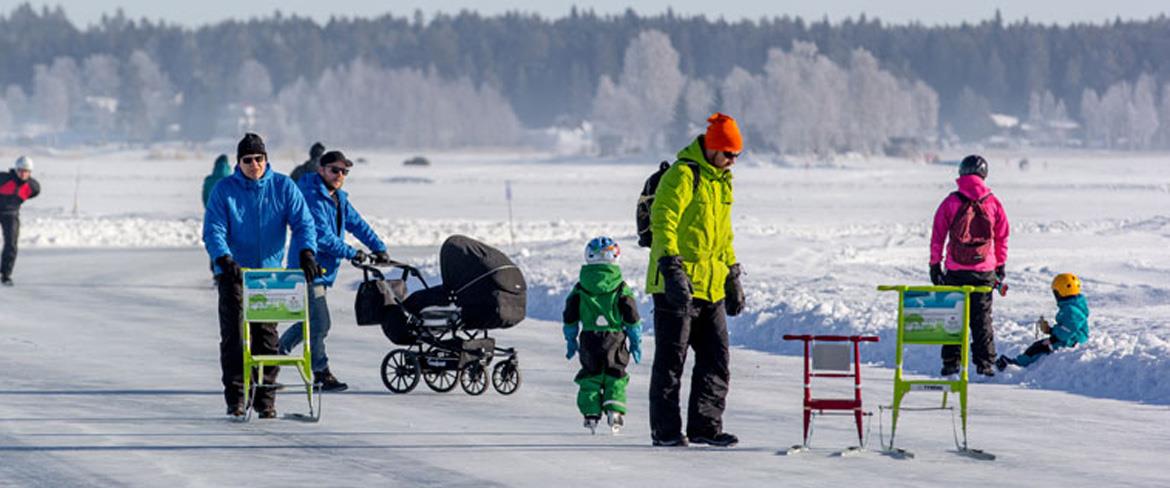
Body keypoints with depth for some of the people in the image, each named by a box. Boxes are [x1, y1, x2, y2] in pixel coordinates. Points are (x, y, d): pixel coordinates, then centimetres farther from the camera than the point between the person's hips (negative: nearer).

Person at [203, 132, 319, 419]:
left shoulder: (283, 187, 2)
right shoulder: (224, 190, -3)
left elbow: (302, 222, -4)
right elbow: (213, 230, -10)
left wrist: (306, 252, -23)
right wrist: (224, 259, -28)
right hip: (233, 274, -2)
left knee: (267, 338, 3)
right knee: (234, 336, -6)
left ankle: (266, 399, 8)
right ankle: (235, 398, -2)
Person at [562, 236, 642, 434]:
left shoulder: (580, 288, 2)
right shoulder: (621, 288, -2)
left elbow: (570, 316, 5)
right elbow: (631, 316, -1)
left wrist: (571, 340, 16)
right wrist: (636, 342, 8)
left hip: (589, 337, 1)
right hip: (614, 337, -1)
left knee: (590, 375, 9)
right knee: (615, 375, 10)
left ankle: (591, 413, 2)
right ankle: (614, 408, -5)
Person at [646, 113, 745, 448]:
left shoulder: (722, 181, 17)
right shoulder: (682, 176, -11)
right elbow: (663, 224, -20)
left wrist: (733, 276, 26)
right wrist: (672, 268, -30)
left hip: (711, 287, 8)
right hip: (678, 285, -8)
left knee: (717, 360, 6)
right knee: (671, 360, -2)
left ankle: (705, 426, 12)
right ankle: (665, 430, 3)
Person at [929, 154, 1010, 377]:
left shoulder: (951, 202, -3)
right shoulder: (993, 204, 1)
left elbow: (938, 236, 0)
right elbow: (1002, 237, 8)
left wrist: (935, 264, 9)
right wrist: (1000, 265, 18)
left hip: (955, 270, -1)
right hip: (985, 271, 1)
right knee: (982, 317, 7)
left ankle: (951, 362, 4)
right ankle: (985, 362, 4)